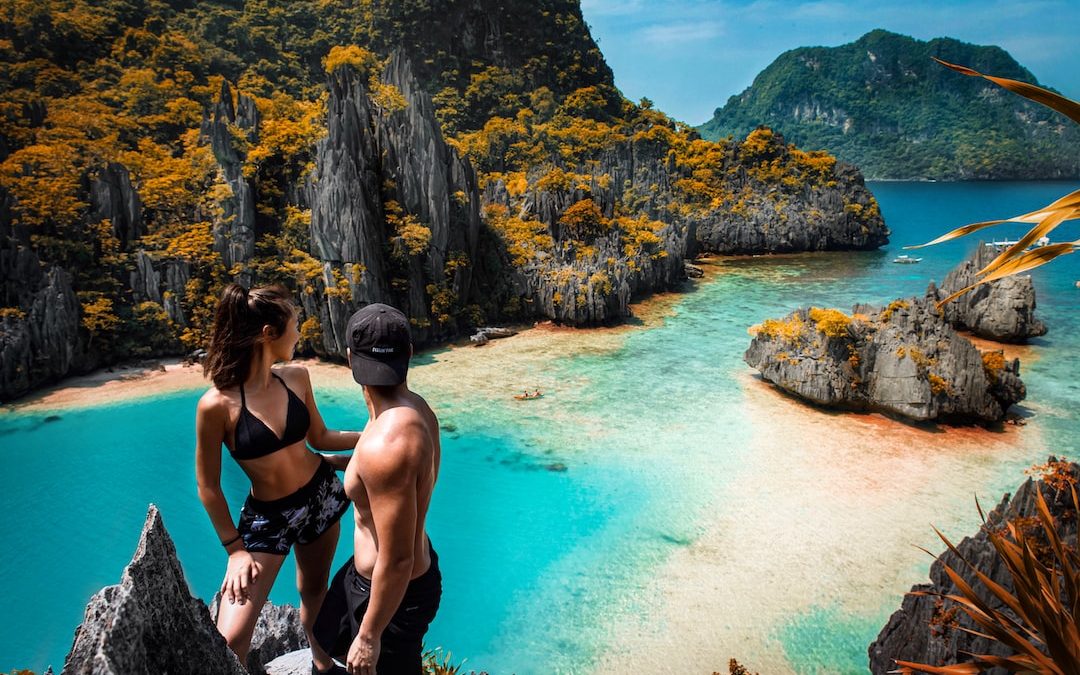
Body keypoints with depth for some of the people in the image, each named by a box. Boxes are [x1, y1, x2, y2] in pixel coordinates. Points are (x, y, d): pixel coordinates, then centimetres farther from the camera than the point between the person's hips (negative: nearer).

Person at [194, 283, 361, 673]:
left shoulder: (297, 378, -8)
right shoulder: (217, 405, -24)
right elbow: (208, 487, -13)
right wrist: (235, 549, -9)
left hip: (320, 496, 4)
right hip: (267, 517, -4)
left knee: (314, 590, 24)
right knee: (230, 640, -7)